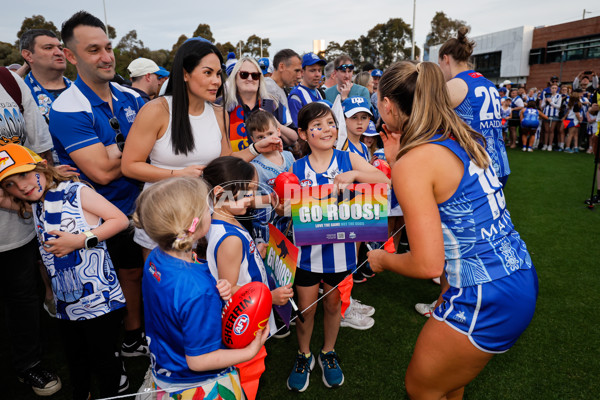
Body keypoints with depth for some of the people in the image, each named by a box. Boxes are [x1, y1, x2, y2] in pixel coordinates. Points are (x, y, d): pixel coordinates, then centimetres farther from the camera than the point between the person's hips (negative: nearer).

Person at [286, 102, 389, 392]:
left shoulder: (348, 159, -3)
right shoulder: (297, 169, -2)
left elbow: (384, 181, -10)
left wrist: (354, 175, -23)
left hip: (339, 246, 0)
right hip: (308, 247, 0)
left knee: (333, 304, 18)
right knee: (305, 307, 12)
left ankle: (328, 353, 43)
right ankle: (304, 355, 38)